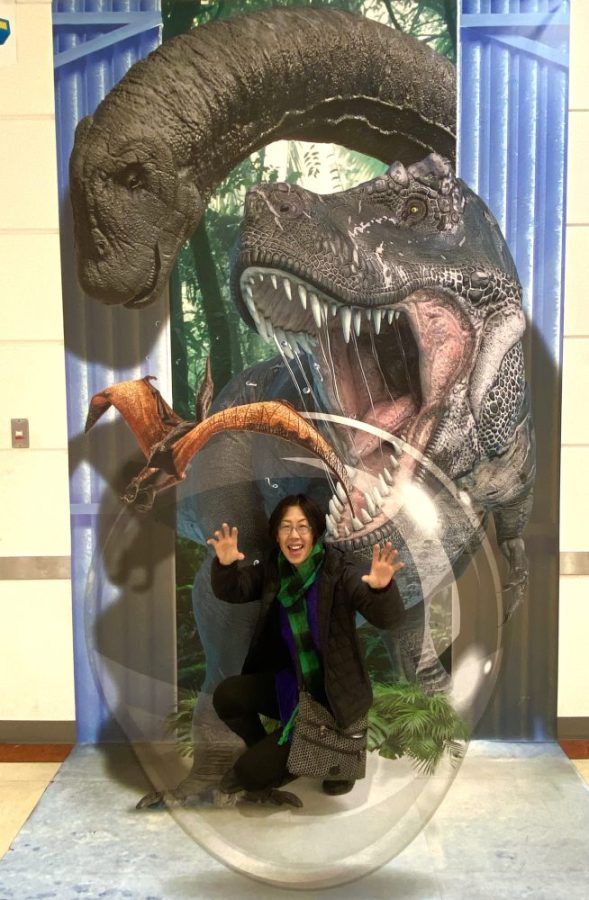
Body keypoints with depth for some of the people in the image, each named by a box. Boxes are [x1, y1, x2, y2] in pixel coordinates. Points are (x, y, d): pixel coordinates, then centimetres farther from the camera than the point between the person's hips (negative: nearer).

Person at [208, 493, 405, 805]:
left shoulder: (338, 569, -20)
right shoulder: (272, 569, -2)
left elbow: (387, 617, -27)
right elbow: (230, 591, -7)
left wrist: (382, 588, -50)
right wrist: (225, 564, -29)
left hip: (329, 693, -6)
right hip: (288, 681, 6)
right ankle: (267, 753, 13)